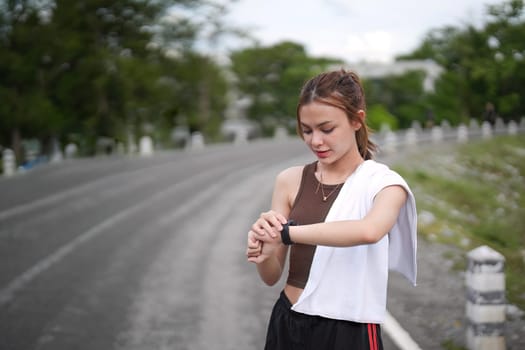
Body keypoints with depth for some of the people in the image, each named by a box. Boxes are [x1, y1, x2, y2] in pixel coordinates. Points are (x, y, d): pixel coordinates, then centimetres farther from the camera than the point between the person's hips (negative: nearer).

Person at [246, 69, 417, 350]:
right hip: (288, 326, 3)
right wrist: (262, 252, -20)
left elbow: (369, 231, -33)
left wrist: (284, 232, -29)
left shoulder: (383, 183, -9)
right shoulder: (290, 180, 0)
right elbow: (271, 276, 1)